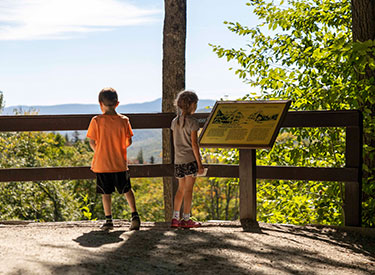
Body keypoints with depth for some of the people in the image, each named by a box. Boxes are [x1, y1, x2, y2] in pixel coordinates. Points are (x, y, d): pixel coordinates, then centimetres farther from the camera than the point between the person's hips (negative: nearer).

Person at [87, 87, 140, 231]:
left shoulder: (96, 121, -9)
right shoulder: (124, 120, -4)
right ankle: (134, 215, 7)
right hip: (120, 163, 2)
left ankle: (108, 220, 8)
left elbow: (92, 142, -6)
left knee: (106, 192, 7)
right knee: (127, 190, 14)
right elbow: (129, 141, 0)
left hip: (102, 163, -2)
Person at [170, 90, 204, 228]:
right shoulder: (192, 122, -11)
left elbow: (175, 142, 13)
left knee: (181, 188, 14)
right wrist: (199, 163, -9)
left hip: (178, 160, 6)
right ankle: (186, 219, 2)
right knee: (188, 189, -1)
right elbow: (194, 144, -13)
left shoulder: (175, 121, 9)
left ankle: (175, 218, 12)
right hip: (190, 160, -6)